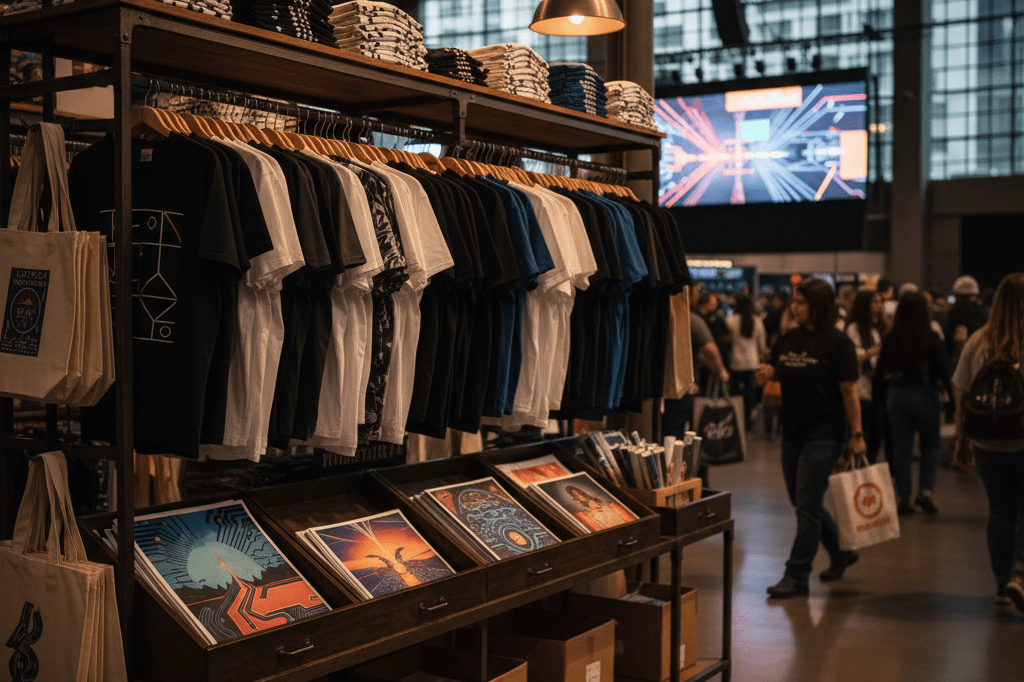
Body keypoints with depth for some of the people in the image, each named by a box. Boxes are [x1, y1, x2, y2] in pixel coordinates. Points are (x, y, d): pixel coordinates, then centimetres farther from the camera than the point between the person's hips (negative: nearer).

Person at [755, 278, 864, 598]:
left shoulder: (837, 343, -9)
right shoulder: (789, 338, 9)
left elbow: (849, 391, -10)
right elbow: (776, 373, 18)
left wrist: (857, 434, -13)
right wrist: (767, 373, -6)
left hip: (824, 434, -7)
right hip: (793, 432, 7)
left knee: (807, 505, -6)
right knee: (803, 502, 16)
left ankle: (796, 576, 2)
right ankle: (841, 553, 36)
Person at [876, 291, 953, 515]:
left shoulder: (890, 338, -3)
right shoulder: (930, 338, -12)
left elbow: (881, 370, 4)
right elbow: (943, 368, -9)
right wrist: (951, 389, 5)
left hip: (896, 394, 3)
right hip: (924, 394, -3)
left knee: (901, 447, 9)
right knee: (930, 444, 14)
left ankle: (903, 498, 10)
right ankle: (925, 491, -1)